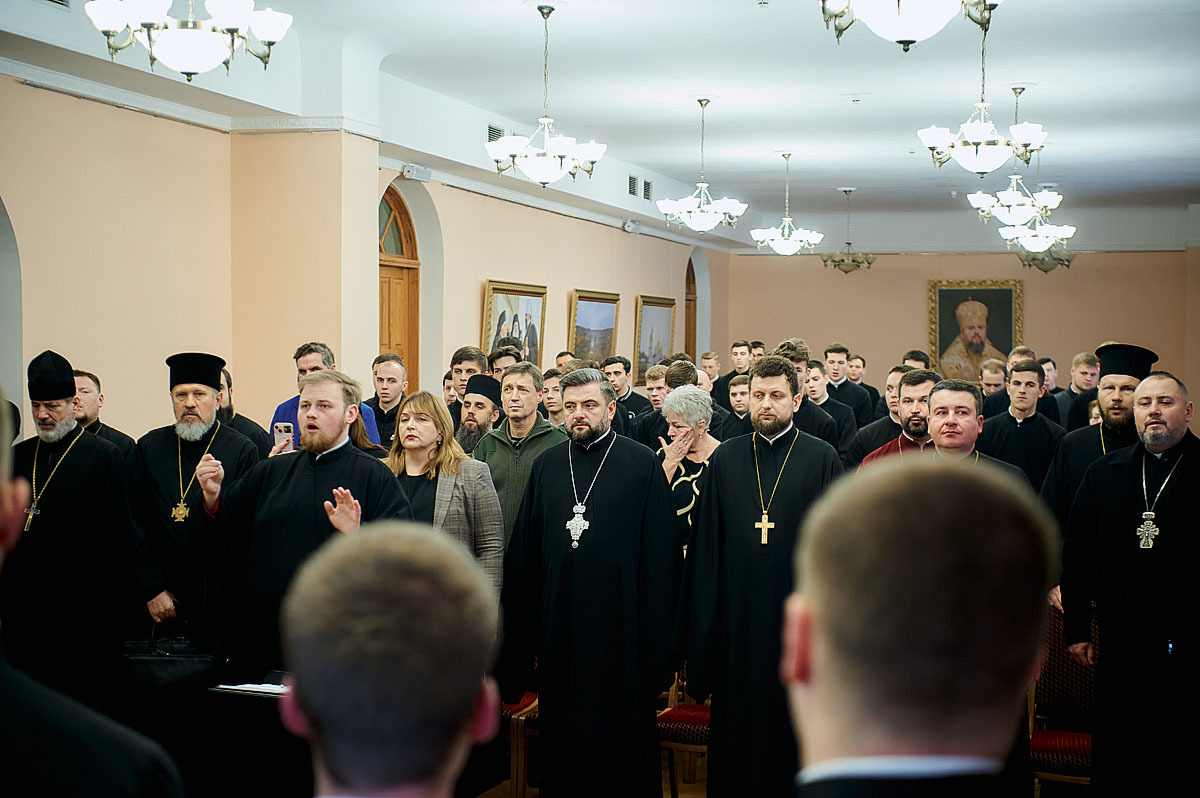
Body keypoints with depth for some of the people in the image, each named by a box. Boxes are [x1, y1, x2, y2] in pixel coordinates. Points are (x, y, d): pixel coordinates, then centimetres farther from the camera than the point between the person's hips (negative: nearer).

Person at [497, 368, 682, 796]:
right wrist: (524, 635, 7)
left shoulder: (643, 464, -1)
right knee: (562, 735, 9)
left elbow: (661, 553, -4)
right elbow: (523, 552, 11)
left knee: (620, 730, 4)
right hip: (559, 628, 3)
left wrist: (655, 639, -8)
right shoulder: (546, 466, 10)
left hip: (620, 627, -3)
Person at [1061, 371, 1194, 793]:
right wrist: (1076, 628, 9)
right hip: (1121, 644, 3)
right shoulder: (1103, 473, 10)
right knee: (1114, 762, 9)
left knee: (1182, 762, 4)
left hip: (1186, 647, -3)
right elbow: (1077, 552, 12)